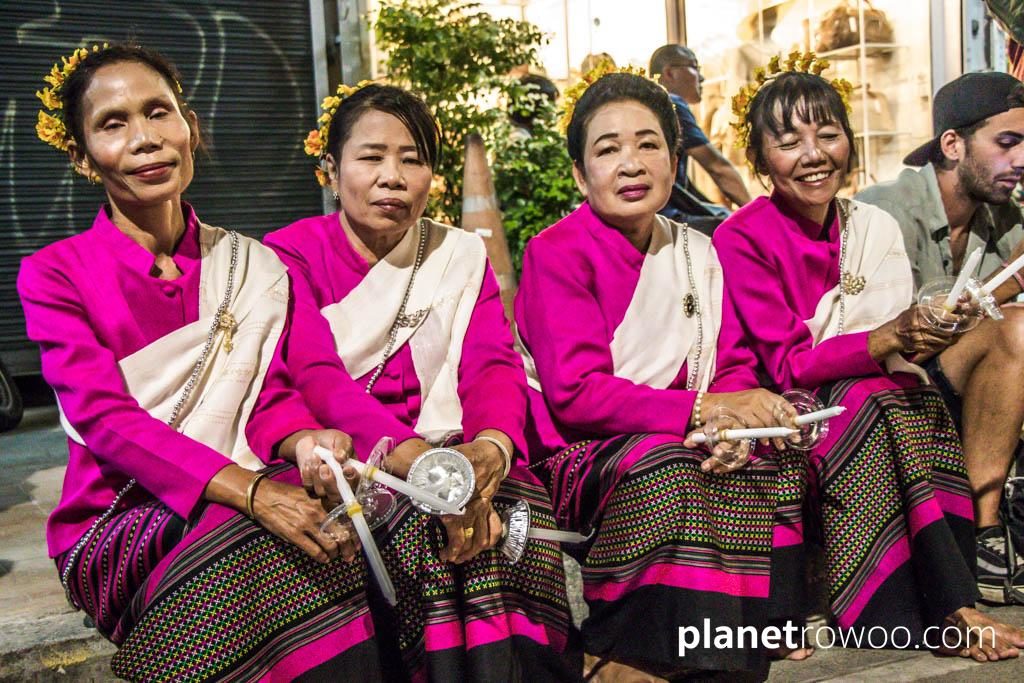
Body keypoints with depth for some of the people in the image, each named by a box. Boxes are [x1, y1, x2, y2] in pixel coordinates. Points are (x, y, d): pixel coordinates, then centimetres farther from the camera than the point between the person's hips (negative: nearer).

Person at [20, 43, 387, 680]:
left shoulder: (255, 267, 11)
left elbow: (270, 399, 5)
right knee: (267, 549, -33)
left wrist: (303, 442, -22)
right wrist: (250, 490, -28)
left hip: (249, 503, 3)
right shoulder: (53, 275, 1)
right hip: (123, 525, -3)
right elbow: (105, 418, -13)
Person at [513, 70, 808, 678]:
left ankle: (761, 617, -1)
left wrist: (735, 414, -17)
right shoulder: (555, 253, -9)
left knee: (777, 454, -16)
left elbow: (735, 366, 8)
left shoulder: (696, 251, 12)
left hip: (688, 443, 7)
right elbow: (575, 394, -18)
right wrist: (700, 408, -22)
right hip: (579, 453, -6)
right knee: (663, 471, -34)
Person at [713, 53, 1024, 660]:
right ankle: (946, 608, -27)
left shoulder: (874, 225, 5)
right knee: (870, 403, -33)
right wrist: (882, 342, -29)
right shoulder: (741, 238, -11)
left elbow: (894, 344, 5)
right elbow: (785, 365, -16)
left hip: (876, 398, 5)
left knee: (922, 400, -27)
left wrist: (924, 331, -18)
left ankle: (943, 606, -22)